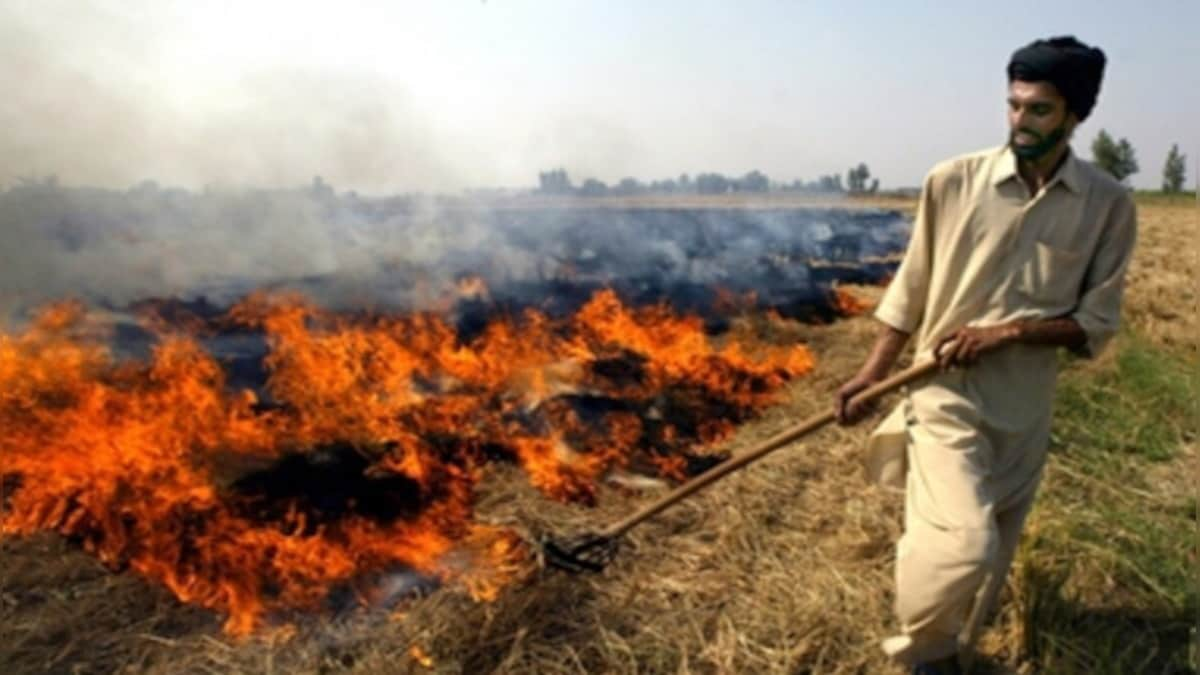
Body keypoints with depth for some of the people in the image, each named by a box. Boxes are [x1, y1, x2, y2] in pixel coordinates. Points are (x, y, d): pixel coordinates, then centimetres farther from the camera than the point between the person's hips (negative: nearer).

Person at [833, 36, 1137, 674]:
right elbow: (909, 291, 0)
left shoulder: (1108, 204, -3)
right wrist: (870, 373, -3)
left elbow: (1096, 324, -1)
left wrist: (1009, 331, -17)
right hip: (945, 389, -2)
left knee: (991, 554, 15)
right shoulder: (953, 180, -6)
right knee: (962, 541, -19)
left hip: (1025, 405, 3)